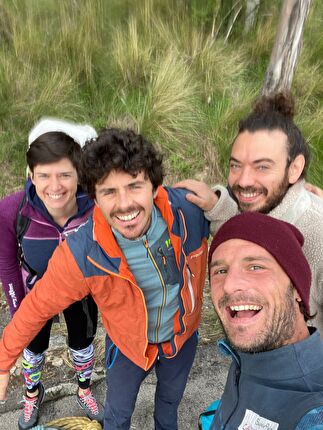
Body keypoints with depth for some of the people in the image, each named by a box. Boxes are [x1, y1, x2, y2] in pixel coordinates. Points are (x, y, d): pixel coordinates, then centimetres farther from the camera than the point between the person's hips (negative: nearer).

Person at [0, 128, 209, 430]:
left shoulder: (190, 209, -34)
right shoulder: (81, 254, -35)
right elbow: (38, 305, -19)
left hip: (183, 336, 2)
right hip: (128, 344, -2)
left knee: (171, 398, 33)